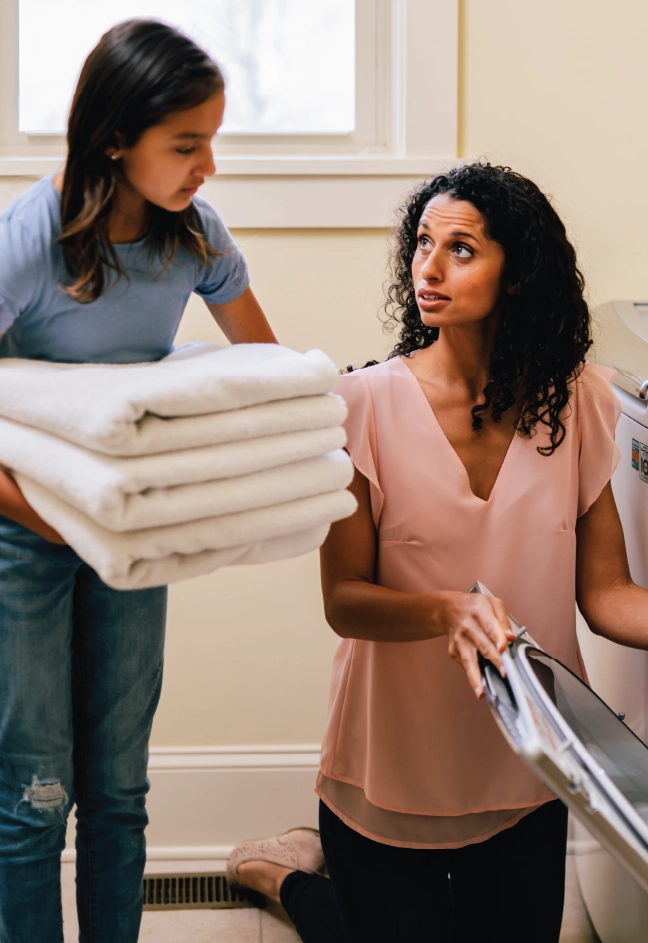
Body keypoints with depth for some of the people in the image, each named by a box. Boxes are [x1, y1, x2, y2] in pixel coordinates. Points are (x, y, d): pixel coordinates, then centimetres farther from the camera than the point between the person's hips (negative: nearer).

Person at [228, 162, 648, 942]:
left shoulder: (577, 402, -6)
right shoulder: (370, 403, -14)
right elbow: (343, 600, -14)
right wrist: (447, 611, -33)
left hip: (527, 778, 3)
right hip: (395, 769, -3)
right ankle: (292, 877, 38)